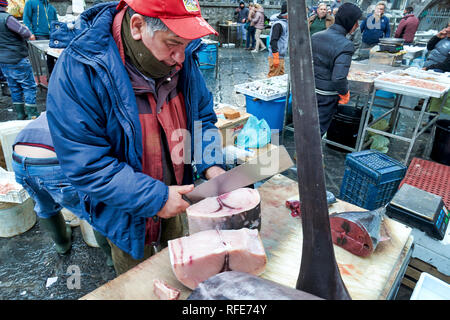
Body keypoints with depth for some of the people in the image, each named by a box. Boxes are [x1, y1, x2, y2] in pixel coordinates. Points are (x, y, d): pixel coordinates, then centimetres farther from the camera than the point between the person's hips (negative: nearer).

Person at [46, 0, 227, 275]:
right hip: (127, 217, -4)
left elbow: (203, 115, 1)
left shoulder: (181, 59, -12)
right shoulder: (78, 71, -28)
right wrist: (155, 197, -29)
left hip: (174, 202, 4)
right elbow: (85, 165, -27)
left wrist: (211, 166, -15)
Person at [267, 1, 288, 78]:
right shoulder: (278, 24, -17)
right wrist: (276, 57, -24)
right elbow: (273, 41, -22)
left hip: (281, 57, 10)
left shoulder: (285, 22, 13)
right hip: (275, 57, -10)